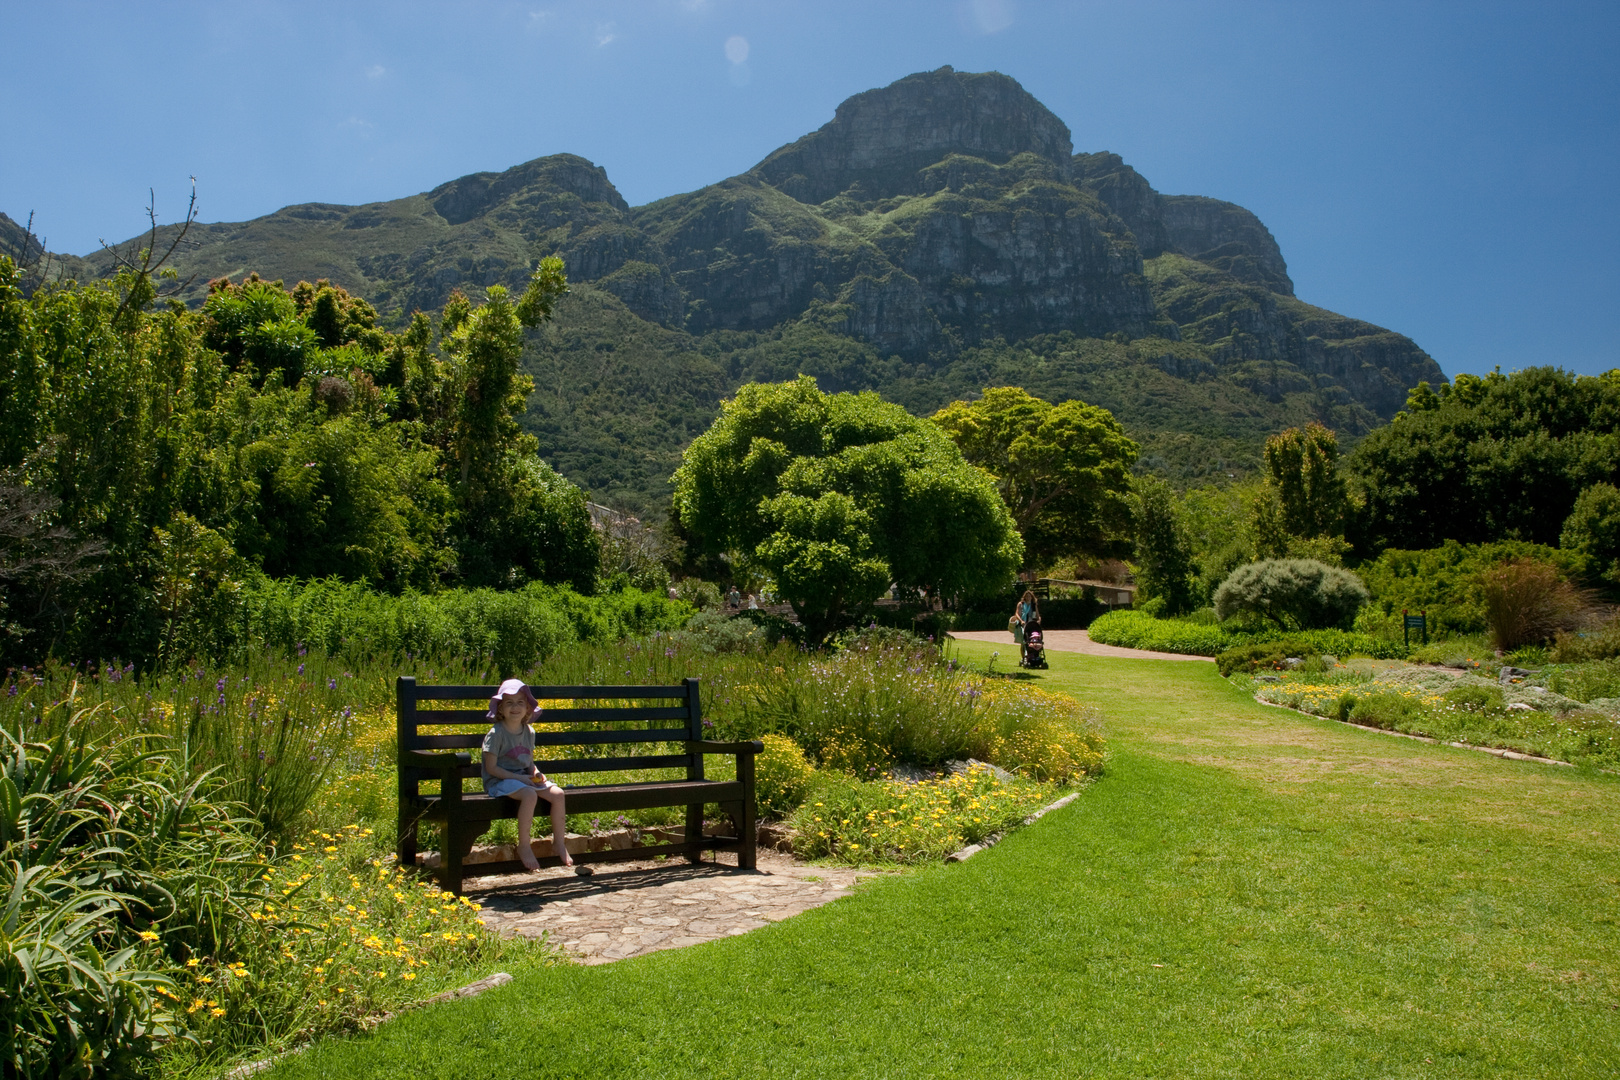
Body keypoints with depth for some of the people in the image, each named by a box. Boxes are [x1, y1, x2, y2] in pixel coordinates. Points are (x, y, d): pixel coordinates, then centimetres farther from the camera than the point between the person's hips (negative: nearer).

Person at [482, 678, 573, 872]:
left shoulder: (529, 732, 8)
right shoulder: (496, 733, -11)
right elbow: (491, 767, -14)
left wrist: (536, 773, -5)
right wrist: (519, 778, -19)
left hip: (525, 778, 6)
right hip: (500, 781, -6)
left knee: (557, 793, -14)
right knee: (529, 795, -35)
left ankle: (559, 842, 3)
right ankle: (524, 846, -19)